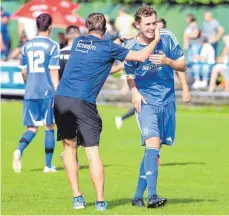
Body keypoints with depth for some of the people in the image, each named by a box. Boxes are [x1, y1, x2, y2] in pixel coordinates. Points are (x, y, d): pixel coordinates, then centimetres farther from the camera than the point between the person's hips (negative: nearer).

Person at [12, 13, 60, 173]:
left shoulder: (27, 46, 9)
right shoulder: (52, 46, -5)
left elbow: (23, 72, 15)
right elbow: (54, 72, -9)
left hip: (30, 93, 4)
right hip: (47, 92, -4)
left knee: (32, 128, 9)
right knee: (49, 127, 7)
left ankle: (19, 151, -19)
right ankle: (48, 165, 10)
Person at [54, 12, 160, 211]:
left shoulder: (78, 42, 16)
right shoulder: (108, 47, 2)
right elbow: (142, 56, 4)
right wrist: (156, 40, 19)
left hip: (60, 98, 4)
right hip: (83, 103, -4)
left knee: (69, 147, 15)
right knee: (93, 153, 0)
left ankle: (77, 197, 10)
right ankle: (100, 201, -3)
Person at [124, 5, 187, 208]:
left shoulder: (167, 37, -4)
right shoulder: (132, 47, -8)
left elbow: (183, 65, 2)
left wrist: (167, 61, -17)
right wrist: (134, 92, -10)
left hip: (167, 101, 3)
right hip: (146, 101, -3)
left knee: (153, 150, 7)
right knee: (153, 143, -22)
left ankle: (138, 195, 17)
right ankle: (152, 195, -27)